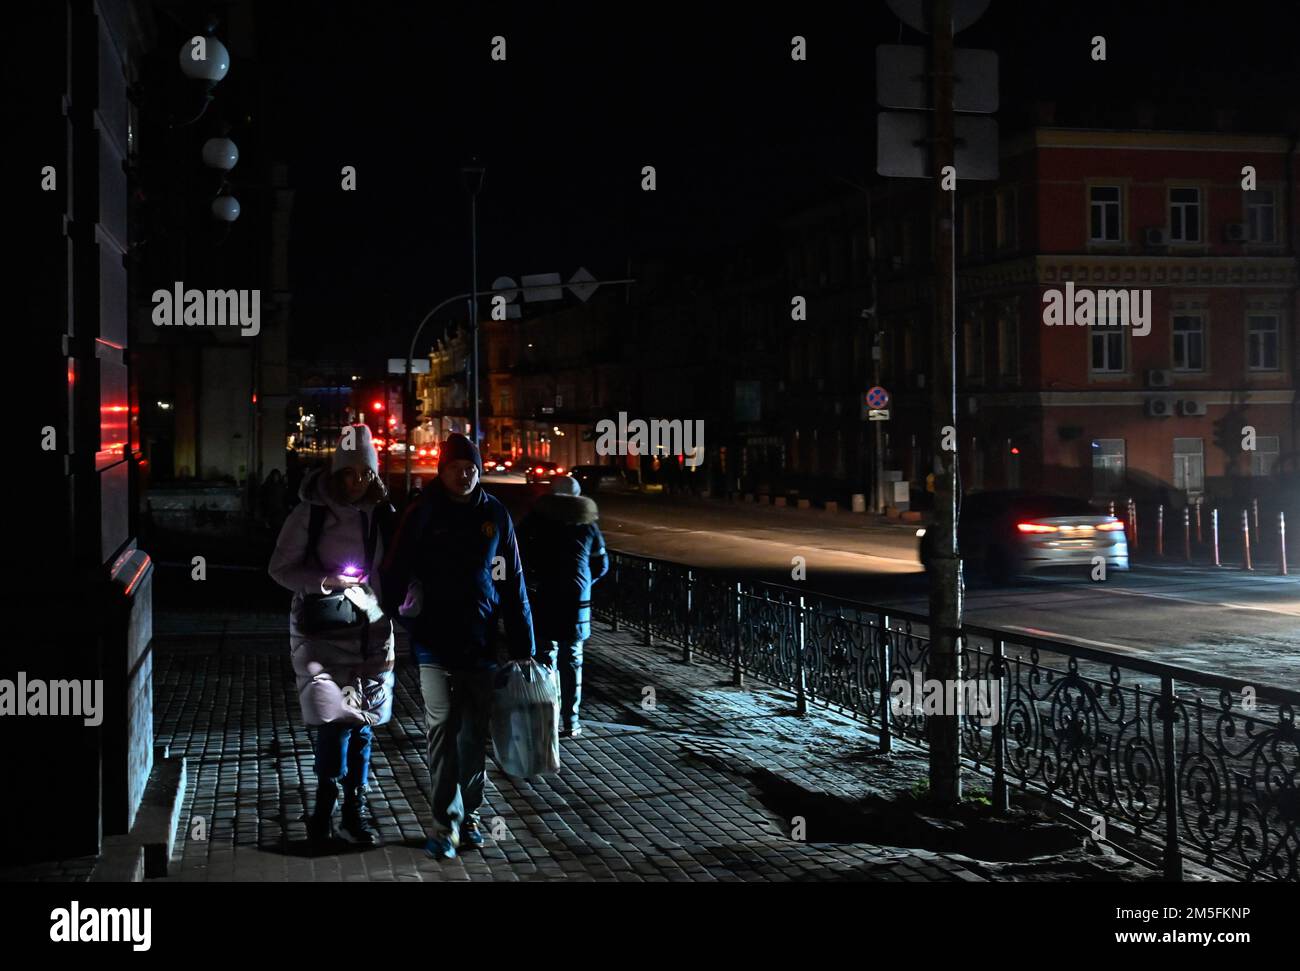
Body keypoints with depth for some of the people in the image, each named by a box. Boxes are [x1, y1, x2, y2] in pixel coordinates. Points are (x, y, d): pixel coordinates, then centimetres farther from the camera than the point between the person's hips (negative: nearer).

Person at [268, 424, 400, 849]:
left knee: (363, 723, 8)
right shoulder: (310, 512, -4)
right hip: (320, 628, -3)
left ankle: (355, 811, 22)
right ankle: (326, 806, 9)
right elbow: (281, 567, 0)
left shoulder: (383, 514, 3)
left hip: (371, 629, 3)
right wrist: (325, 581, -14)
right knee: (336, 719, -12)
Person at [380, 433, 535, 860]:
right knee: (442, 731, -3)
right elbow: (396, 572, -6)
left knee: (475, 734, 11)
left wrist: (523, 645, 4)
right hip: (435, 642, -3)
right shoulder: (423, 513, -4)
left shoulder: (494, 514, 3)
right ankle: (446, 823, 2)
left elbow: (513, 583, 6)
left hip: (481, 644, 3)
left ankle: (470, 814, 24)